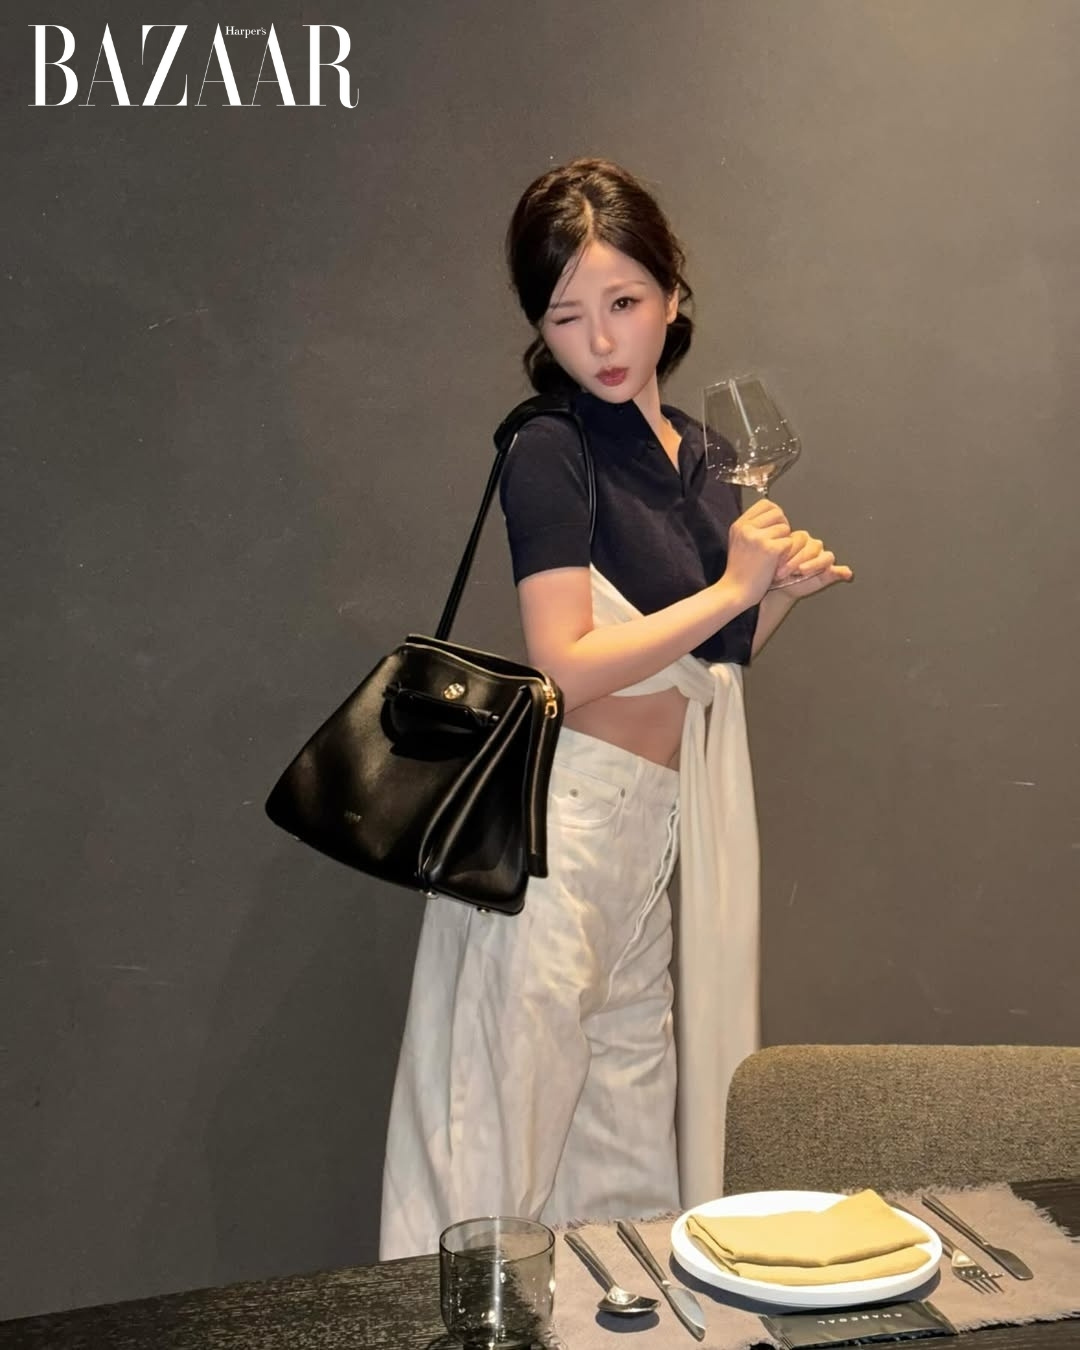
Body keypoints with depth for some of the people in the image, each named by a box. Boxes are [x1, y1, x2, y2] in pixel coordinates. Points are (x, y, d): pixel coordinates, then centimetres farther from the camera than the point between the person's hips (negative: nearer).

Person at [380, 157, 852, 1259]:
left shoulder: (689, 454, 11)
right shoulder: (551, 451, -11)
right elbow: (569, 668, -19)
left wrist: (781, 592, 2)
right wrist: (732, 588, -14)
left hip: (655, 819, 7)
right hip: (563, 810, -7)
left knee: (632, 1123, 15)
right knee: (518, 1113, 1)